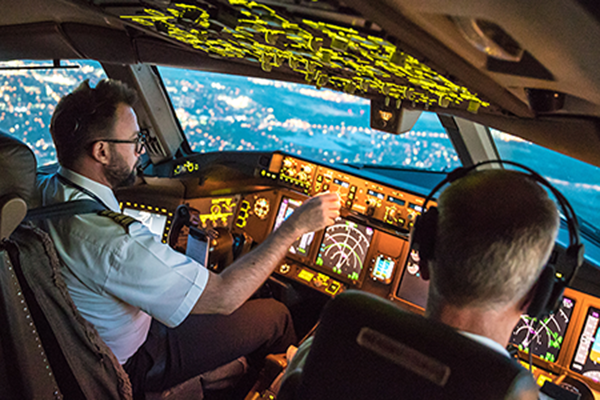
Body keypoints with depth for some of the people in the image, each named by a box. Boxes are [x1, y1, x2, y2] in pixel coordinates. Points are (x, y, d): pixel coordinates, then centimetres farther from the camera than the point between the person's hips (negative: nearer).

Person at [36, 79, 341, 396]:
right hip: (131, 365, -9)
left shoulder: (48, 190, -11)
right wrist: (296, 226, -30)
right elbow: (222, 297, -36)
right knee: (274, 315, -1)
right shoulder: (112, 242, -41)